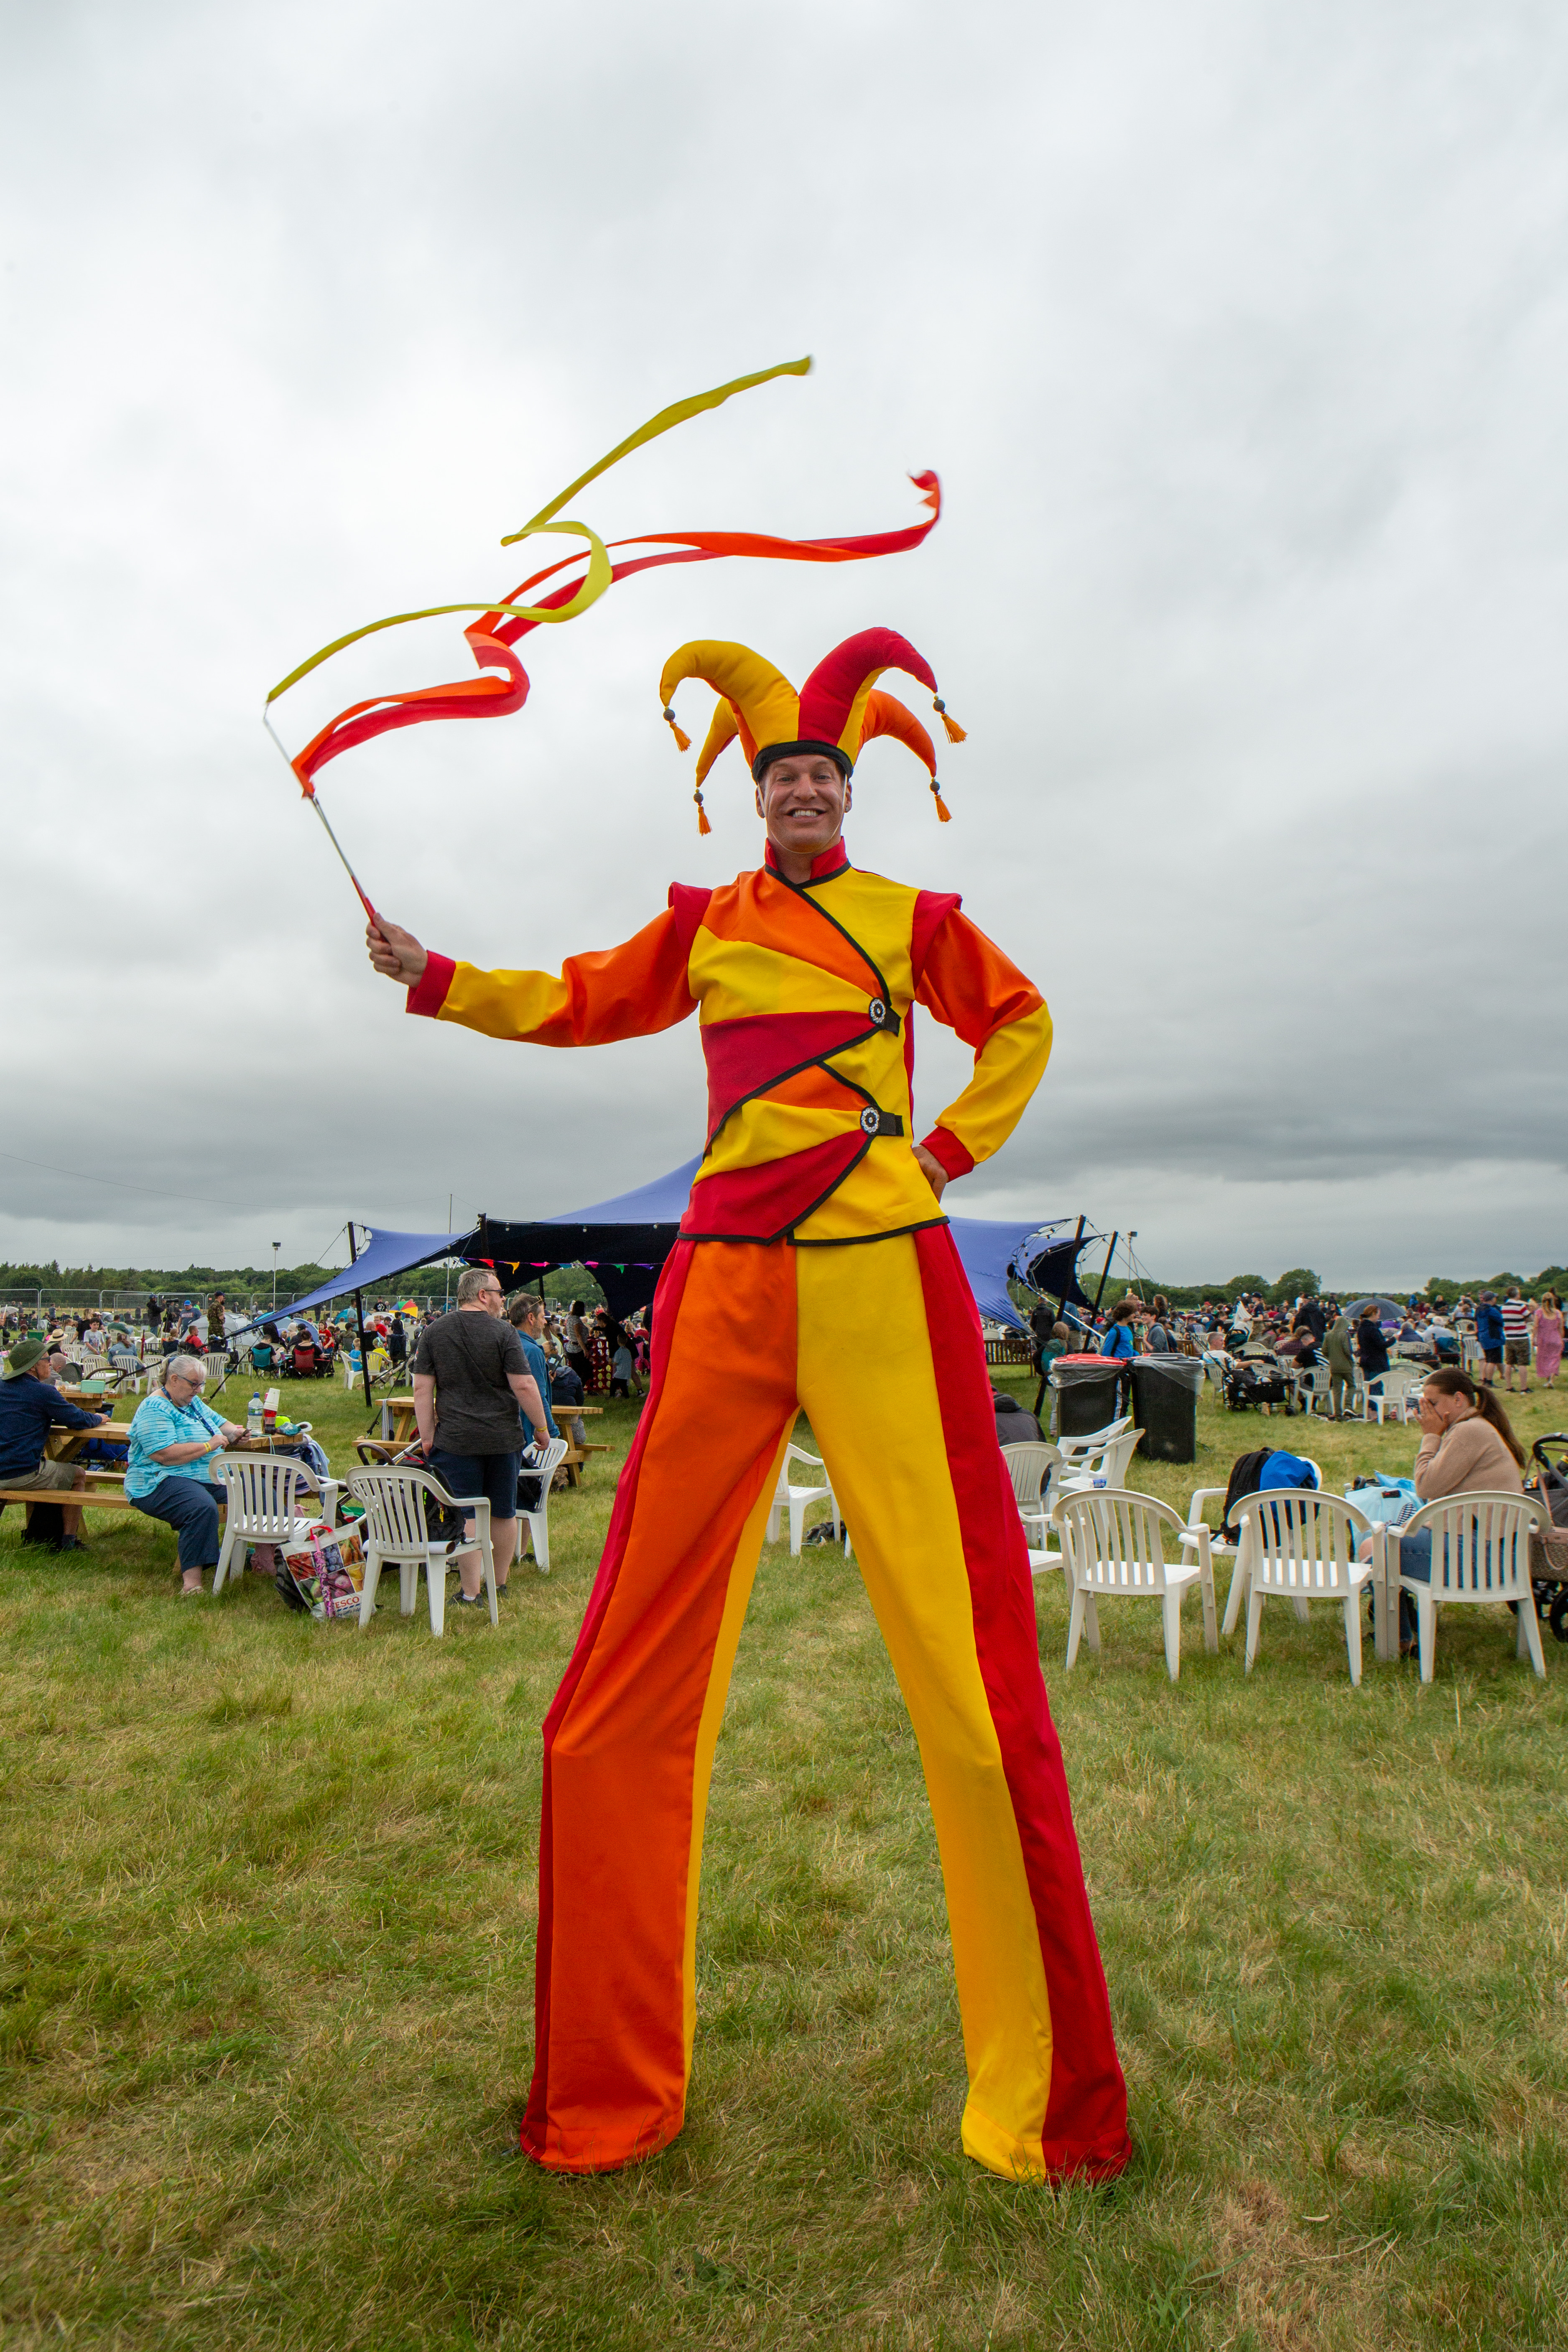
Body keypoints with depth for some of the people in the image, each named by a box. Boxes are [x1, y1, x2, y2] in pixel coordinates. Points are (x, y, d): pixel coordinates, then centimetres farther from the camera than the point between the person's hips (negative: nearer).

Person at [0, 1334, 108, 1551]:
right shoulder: (44, 1392, -12)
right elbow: (79, 1421, -10)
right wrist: (98, 1418, 13)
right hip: (23, 1473, -7)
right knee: (79, 1475, 15)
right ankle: (67, 1541, 14)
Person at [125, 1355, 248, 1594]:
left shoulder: (194, 1402, 18)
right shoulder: (154, 1409, -11)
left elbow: (220, 1423, 30)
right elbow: (164, 1454, -22)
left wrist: (232, 1431, 5)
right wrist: (209, 1446, -17)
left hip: (210, 1477, 9)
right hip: (162, 1482, -9)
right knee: (202, 1507, -38)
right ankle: (191, 1579, -39)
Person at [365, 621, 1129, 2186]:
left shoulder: (914, 919, 12)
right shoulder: (704, 924, 15)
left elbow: (1020, 1024, 25)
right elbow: (580, 1004, 28)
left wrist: (948, 1154, 13)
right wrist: (435, 979, 19)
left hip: (886, 1292, -1)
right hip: (729, 1295, 2)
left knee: (974, 1684, -3)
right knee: (633, 1695, 3)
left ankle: (1043, 2099, 19)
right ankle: (611, 2094, 24)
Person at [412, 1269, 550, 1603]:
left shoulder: (433, 1332, 2)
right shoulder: (503, 1332, -6)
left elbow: (423, 1389, 0)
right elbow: (524, 1386, -10)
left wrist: (427, 1434, 5)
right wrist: (541, 1427, 0)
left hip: (456, 1440, 1)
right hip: (503, 1438, -1)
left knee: (466, 1516, 3)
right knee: (504, 1513, 13)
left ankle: (471, 1594, 3)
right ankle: (500, 1584, 26)